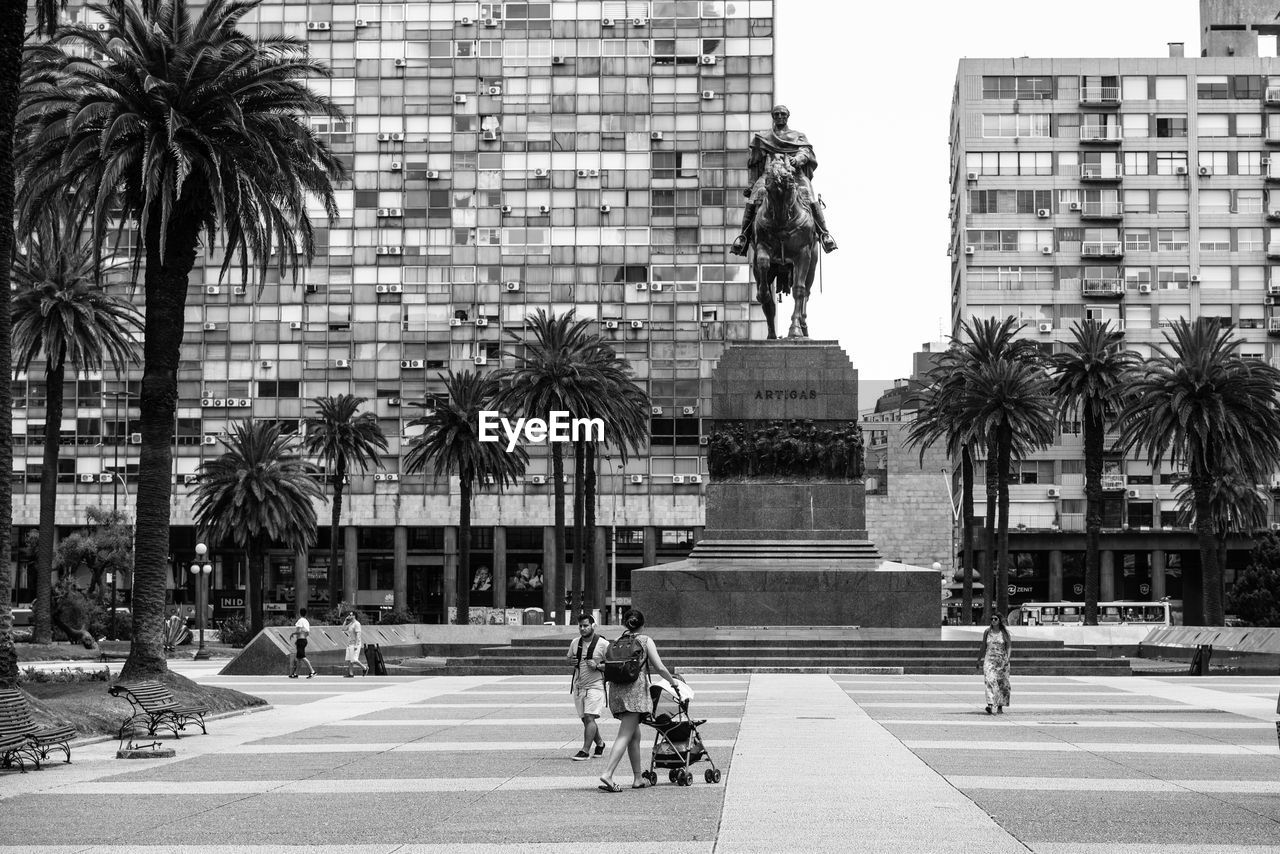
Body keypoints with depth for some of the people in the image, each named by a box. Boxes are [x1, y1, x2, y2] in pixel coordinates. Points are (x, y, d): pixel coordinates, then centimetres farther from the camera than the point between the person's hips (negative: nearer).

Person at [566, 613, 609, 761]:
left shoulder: (603, 644, -8)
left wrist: (597, 666, -20)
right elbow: (568, 657, 23)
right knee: (585, 719, 12)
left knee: (589, 718, -15)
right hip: (578, 686, 6)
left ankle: (585, 751, -14)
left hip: (595, 686, -6)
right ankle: (599, 743, 33)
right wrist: (571, 661, -1)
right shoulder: (575, 642, 7)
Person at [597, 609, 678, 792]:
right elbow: (660, 668, -4)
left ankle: (638, 778, 22)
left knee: (635, 735, 17)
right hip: (635, 690, -5)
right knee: (625, 735, -9)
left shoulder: (616, 642, 13)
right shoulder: (645, 640, 1)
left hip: (616, 689, 5)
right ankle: (607, 774, -23)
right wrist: (672, 681, 13)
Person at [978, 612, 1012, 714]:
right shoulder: (987, 632, 7)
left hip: (1001, 661, 0)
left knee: (1002, 684, 4)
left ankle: (1000, 707, 16)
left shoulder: (1004, 633, 2)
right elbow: (983, 647, 15)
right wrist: (979, 659, 16)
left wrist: (1007, 658, -13)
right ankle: (990, 705, -27)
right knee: (990, 681, -18)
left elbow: (1009, 646, 1)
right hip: (989, 660, 0)